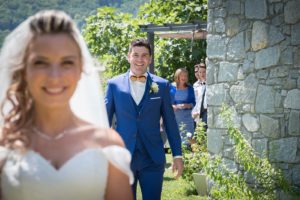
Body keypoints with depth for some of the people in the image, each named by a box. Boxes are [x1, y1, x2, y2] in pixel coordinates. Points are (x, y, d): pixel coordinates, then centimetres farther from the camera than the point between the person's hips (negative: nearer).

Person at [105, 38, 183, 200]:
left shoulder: (161, 85, 4)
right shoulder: (114, 84, 3)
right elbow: (105, 120, 7)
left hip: (153, 159, 0)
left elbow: (170, 123, 6)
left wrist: (177, 155, 3)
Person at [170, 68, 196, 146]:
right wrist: (175, 106, -14)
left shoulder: (189, 89, 8)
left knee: (187, 138, -7)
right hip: (174, 115, -1)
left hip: (187, 116, 1)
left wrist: (187, 105, -11)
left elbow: (193, 103, 9)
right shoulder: (172, 88, 4)